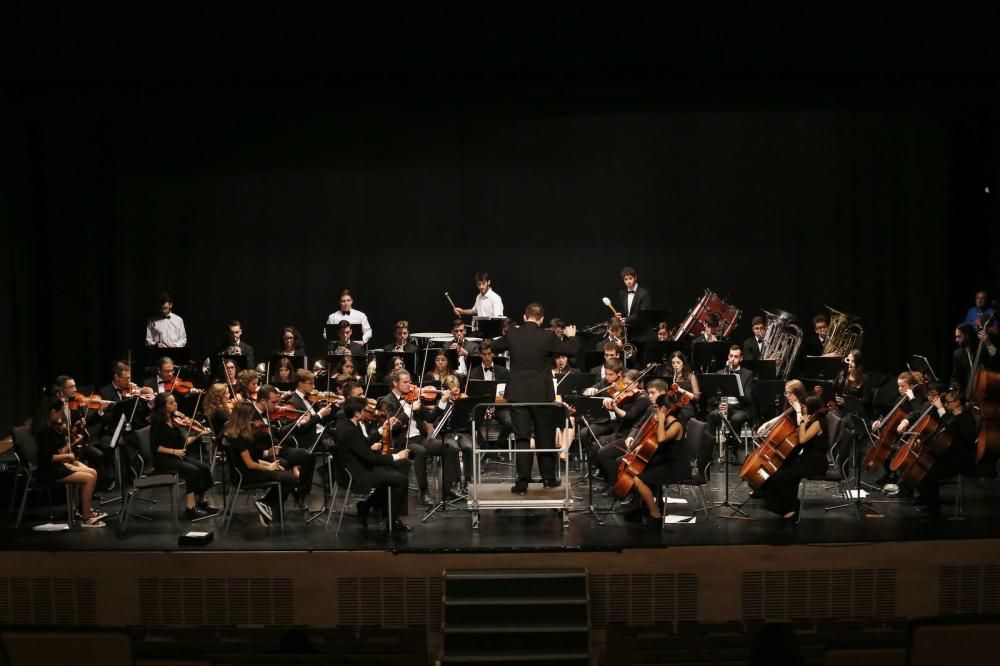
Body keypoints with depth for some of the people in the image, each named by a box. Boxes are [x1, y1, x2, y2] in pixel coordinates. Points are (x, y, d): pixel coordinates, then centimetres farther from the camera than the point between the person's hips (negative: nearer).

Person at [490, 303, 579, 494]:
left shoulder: (512, 335, -3)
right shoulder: (547, 337, -10)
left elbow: (494, 346, 16)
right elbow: (571, 350, -1)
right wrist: (571, 336, 19)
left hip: (518, 395, 1)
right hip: (541, 394, -1)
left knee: (522, 438, 1)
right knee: (545, 437, 13)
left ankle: (522, 483, -4)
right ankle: (548, 477, 22)